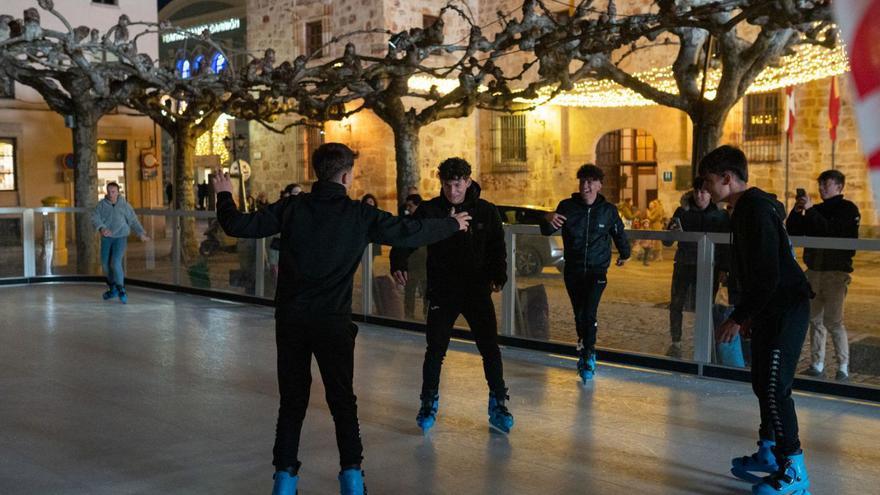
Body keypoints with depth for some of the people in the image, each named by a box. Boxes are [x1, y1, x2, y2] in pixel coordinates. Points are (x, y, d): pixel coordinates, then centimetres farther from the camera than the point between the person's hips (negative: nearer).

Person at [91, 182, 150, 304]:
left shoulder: (125, 205, -5)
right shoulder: (102, 204, -3)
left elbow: (133, 221, -4)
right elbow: (95, 218, -14)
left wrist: (141, 234, -17)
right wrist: (102, 228, -34)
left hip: (121, 237, -3)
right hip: (106, 238, 3)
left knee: (116, 263, -18)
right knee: (106, 264, 8)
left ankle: (121, 289, -4)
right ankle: (113, 289, 28)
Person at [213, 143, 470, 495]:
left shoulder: (292, 208, -1)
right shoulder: (360, 215, -4)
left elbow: (238, 225, 1)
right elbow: (410, 233, 3)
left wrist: (224, 195, 20)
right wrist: (452, 225, 19)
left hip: (290, 318, 2)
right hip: (332, 321, -2)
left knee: (292, 401, 12)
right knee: (342, 400, 10)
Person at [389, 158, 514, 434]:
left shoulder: (486, 211, -1)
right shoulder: (429, 211, -5)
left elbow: (497, 247, 6)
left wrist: (498, 275, -9)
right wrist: (398, 265, -28)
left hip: (478, 290, 1)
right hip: (442, 292, -1)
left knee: (490, 349, 1)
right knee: (435, 350, 3)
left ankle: (498, 406, 16)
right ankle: (429, 404, 21)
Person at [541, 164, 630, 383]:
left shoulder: (608, 210, -3)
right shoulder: (567, 206, -5)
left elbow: (619, 233, 15)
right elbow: (547, 231, -13)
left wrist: (624, 254, 31)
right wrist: (548, 220, -37)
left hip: (597, 271, -1)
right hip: (573, 271, 2)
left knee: (589, 314, -16)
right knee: (579, 315, 10)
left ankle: (588, 355, -2)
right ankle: (586, 352, 30)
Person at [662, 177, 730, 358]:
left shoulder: (721, 215, 0)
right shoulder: (683, 211, 1)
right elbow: (667, 242, 2)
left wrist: (723, 269, -2)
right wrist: (672, 233, -20)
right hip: (684, 265, 1)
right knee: (676, 304, 2)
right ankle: (675, 343, 15)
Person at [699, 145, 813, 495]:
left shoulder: (757, 209, -20)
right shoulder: (746, 208, 12)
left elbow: (768, 276, -25)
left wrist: (737, 318, -18)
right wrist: (747, 313, 21)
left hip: (785, 310, -10)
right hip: (769, 310, 10)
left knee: (774, 387, -9)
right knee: (762, 383, 17)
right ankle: (768, 452, 30)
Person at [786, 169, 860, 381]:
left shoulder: (847, 209, -3)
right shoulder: (817, 210, 14)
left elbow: (832, 231, -19)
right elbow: (792, 231, 10)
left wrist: (810, 210, -20)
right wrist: (797, 211, -6)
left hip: (836, 272, -6)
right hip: (814, 271, 6)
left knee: (833, 320, -10)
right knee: (815, 319, 8)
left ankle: (843, 368, -2)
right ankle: (817, 365, 15)